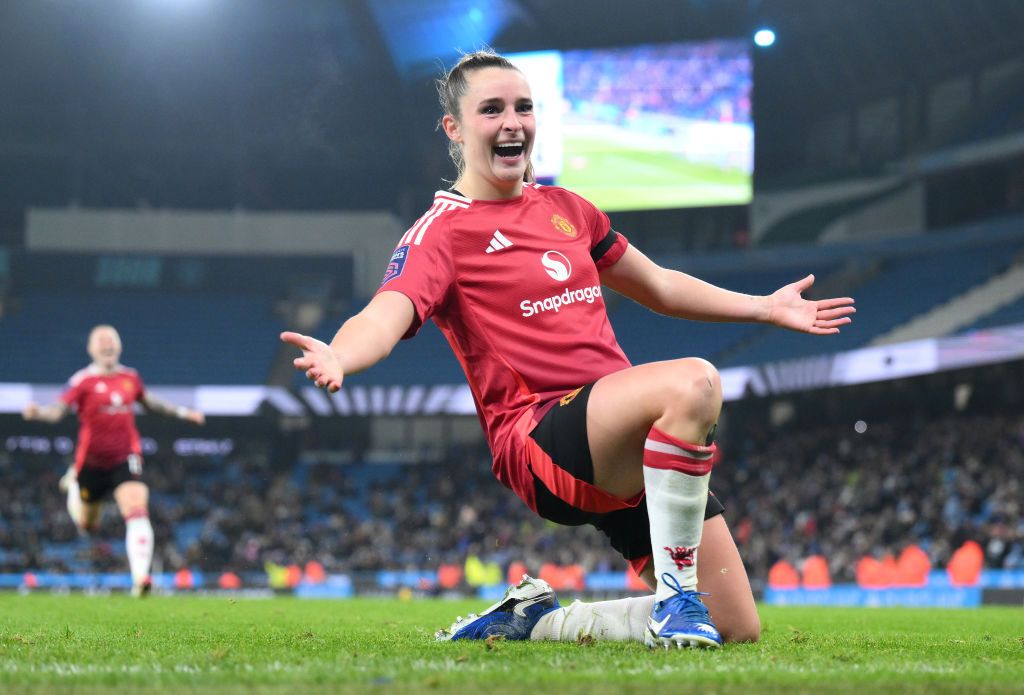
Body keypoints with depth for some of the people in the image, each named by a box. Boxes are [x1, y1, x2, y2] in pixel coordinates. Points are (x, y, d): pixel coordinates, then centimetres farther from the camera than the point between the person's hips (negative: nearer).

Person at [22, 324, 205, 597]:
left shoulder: (130, 377, 5)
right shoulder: (83, 380, -9)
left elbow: (150, 403, 25)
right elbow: (59, 410, -20)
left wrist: (182, 412, 25)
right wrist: (37, 412, -41)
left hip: (125, 459, 2)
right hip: (92, 461, -2)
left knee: (137, 513, -21)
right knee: (88, 525, 17)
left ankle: (140, 577, -26)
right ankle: (73, 485, 53)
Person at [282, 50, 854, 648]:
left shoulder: (565, 209, 19)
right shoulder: (443, 231, -3)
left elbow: (659, 287, 33)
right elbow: (388, 314, -23)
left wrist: (766, 307, 36)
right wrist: (337, 357, -45)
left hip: (625, 451, 8)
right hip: (542, 437, -8)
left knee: (739, 629, 2)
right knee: (693, 381, -36)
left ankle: (536, 621, 15)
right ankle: (676, 596, -26)